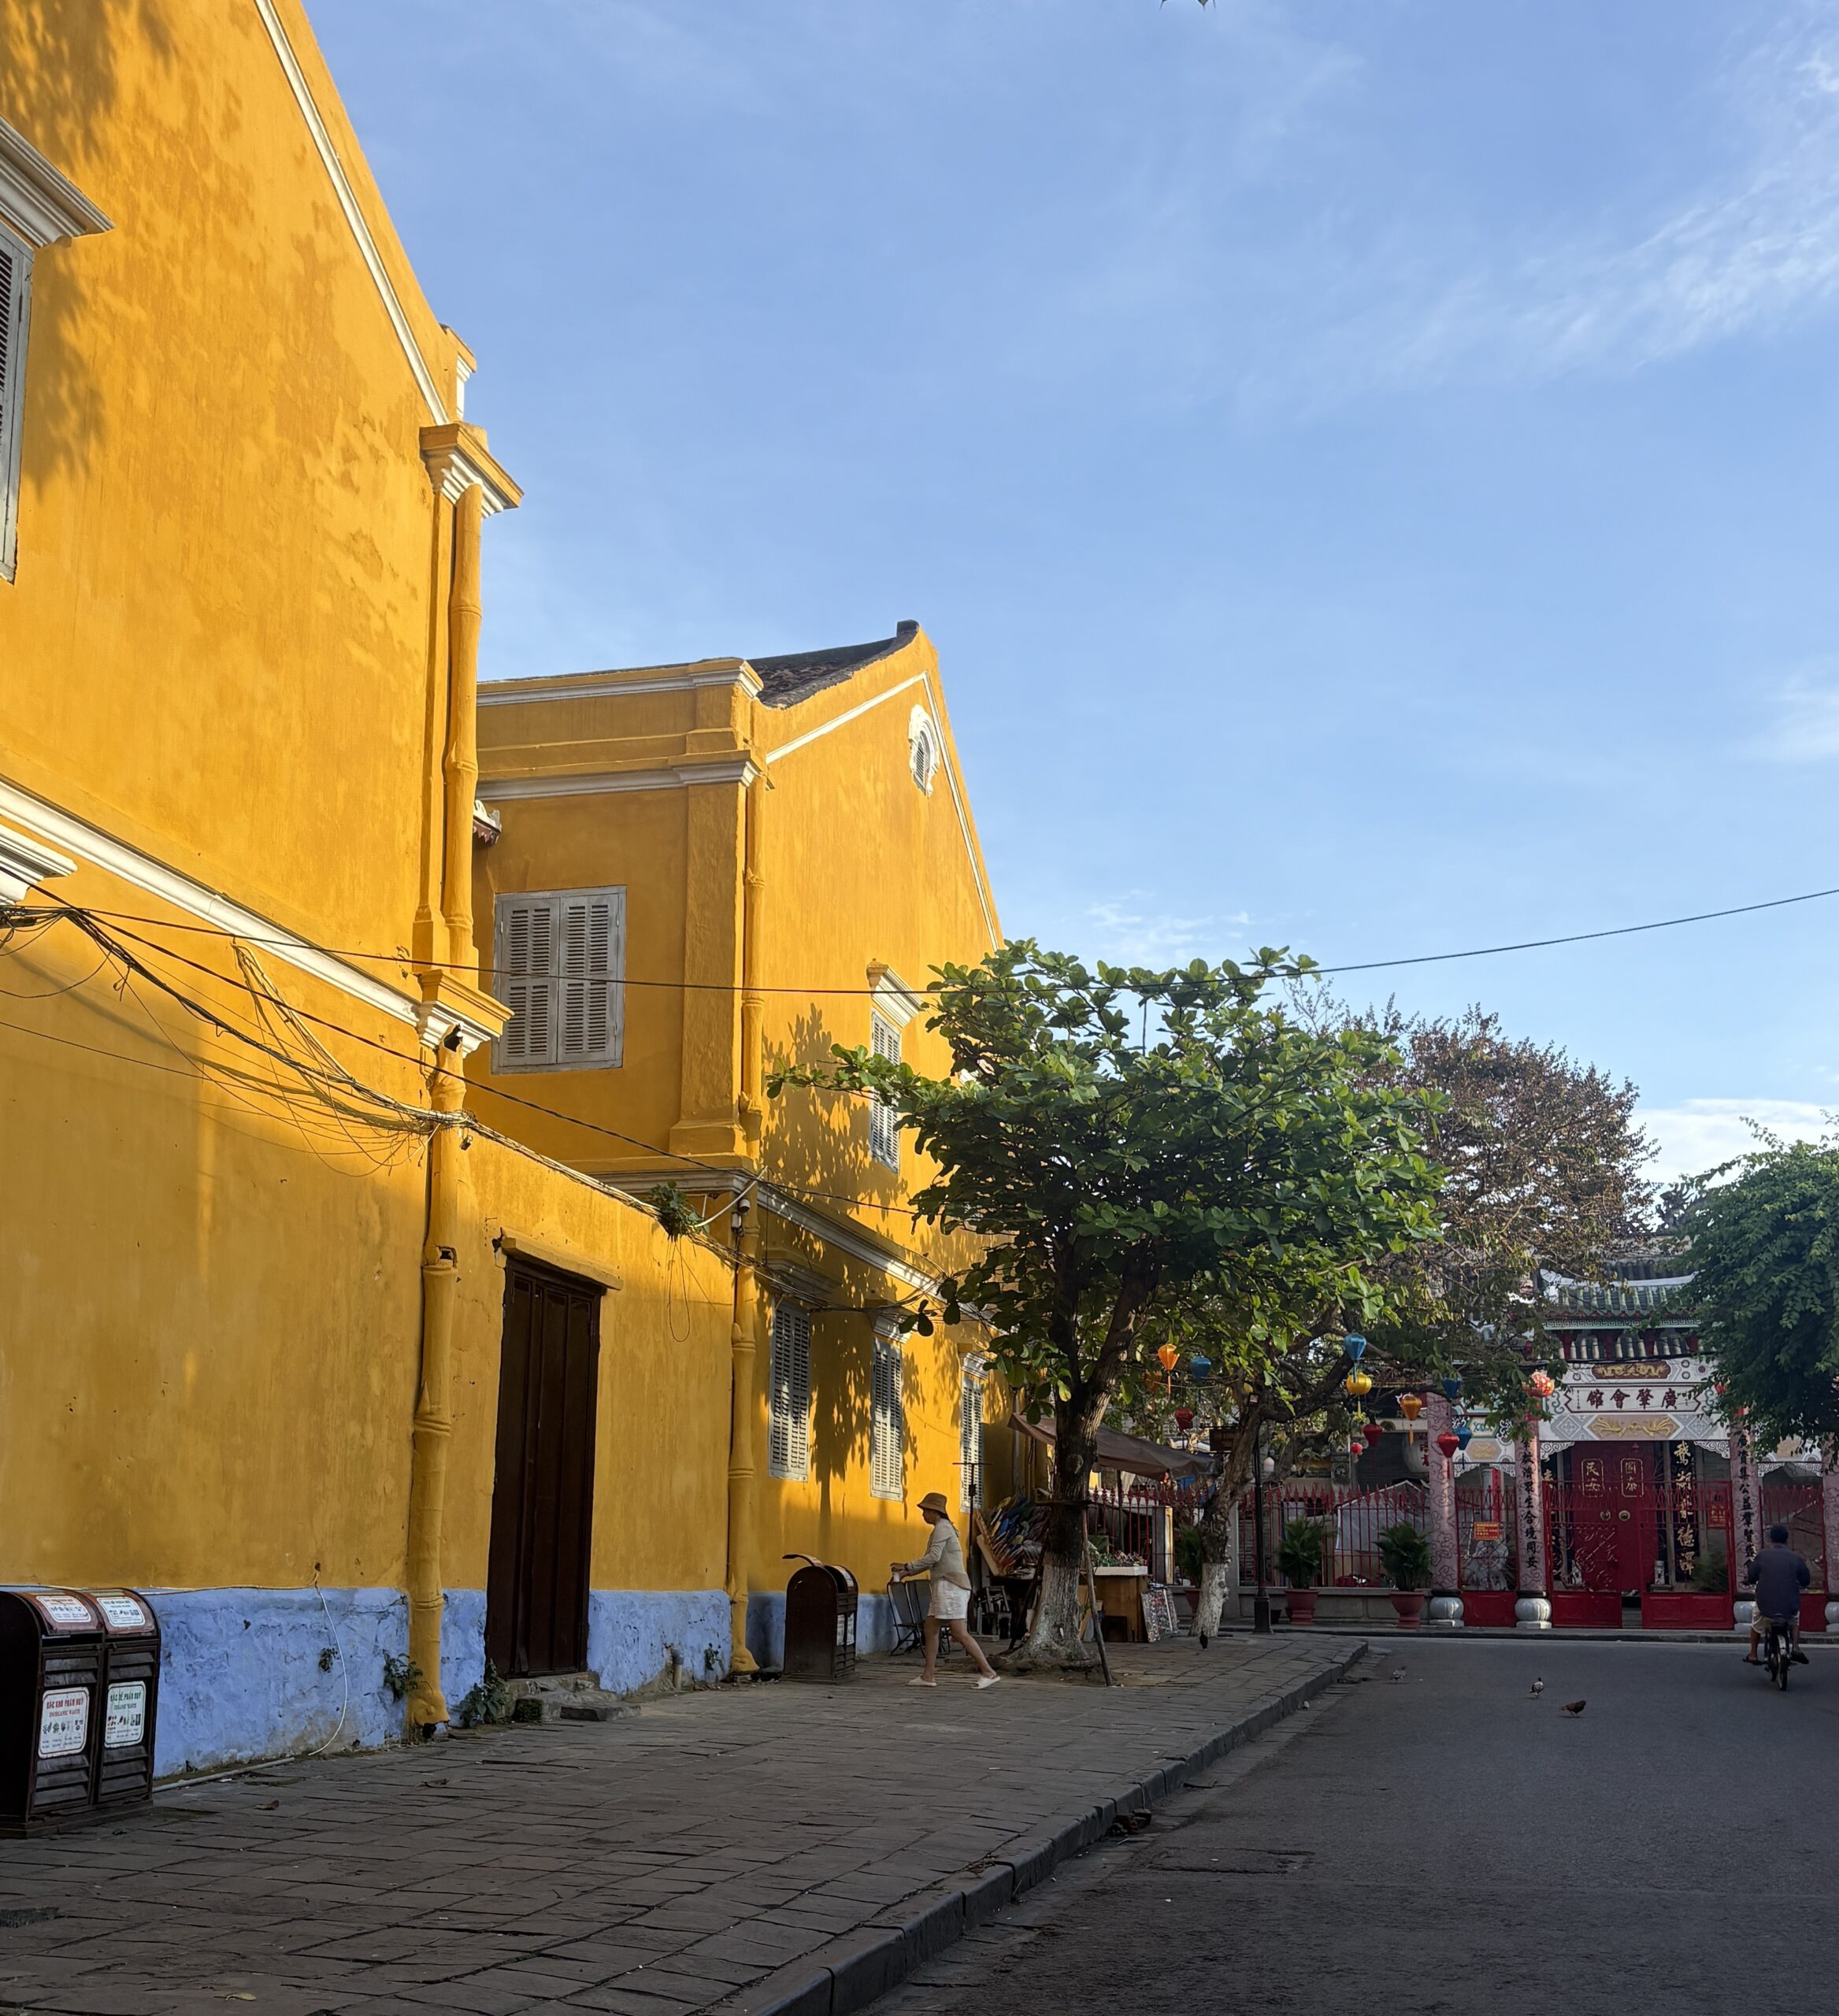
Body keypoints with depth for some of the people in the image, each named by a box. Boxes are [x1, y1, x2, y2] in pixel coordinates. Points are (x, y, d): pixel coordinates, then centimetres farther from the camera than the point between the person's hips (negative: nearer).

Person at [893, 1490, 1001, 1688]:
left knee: (960, 1633, -13)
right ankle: (928, 1676, 8)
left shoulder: (942, 1527, -8)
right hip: (944, 1587, 11)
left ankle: (989, 1672, -12)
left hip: (950, 1585, -11)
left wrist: (906, 1566, -13)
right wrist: (906, 1574, 19)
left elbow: (933, 1557, -18)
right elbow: (930, 1561, 26)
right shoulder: (944, 1529, 23)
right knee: (930, 1628, 8)